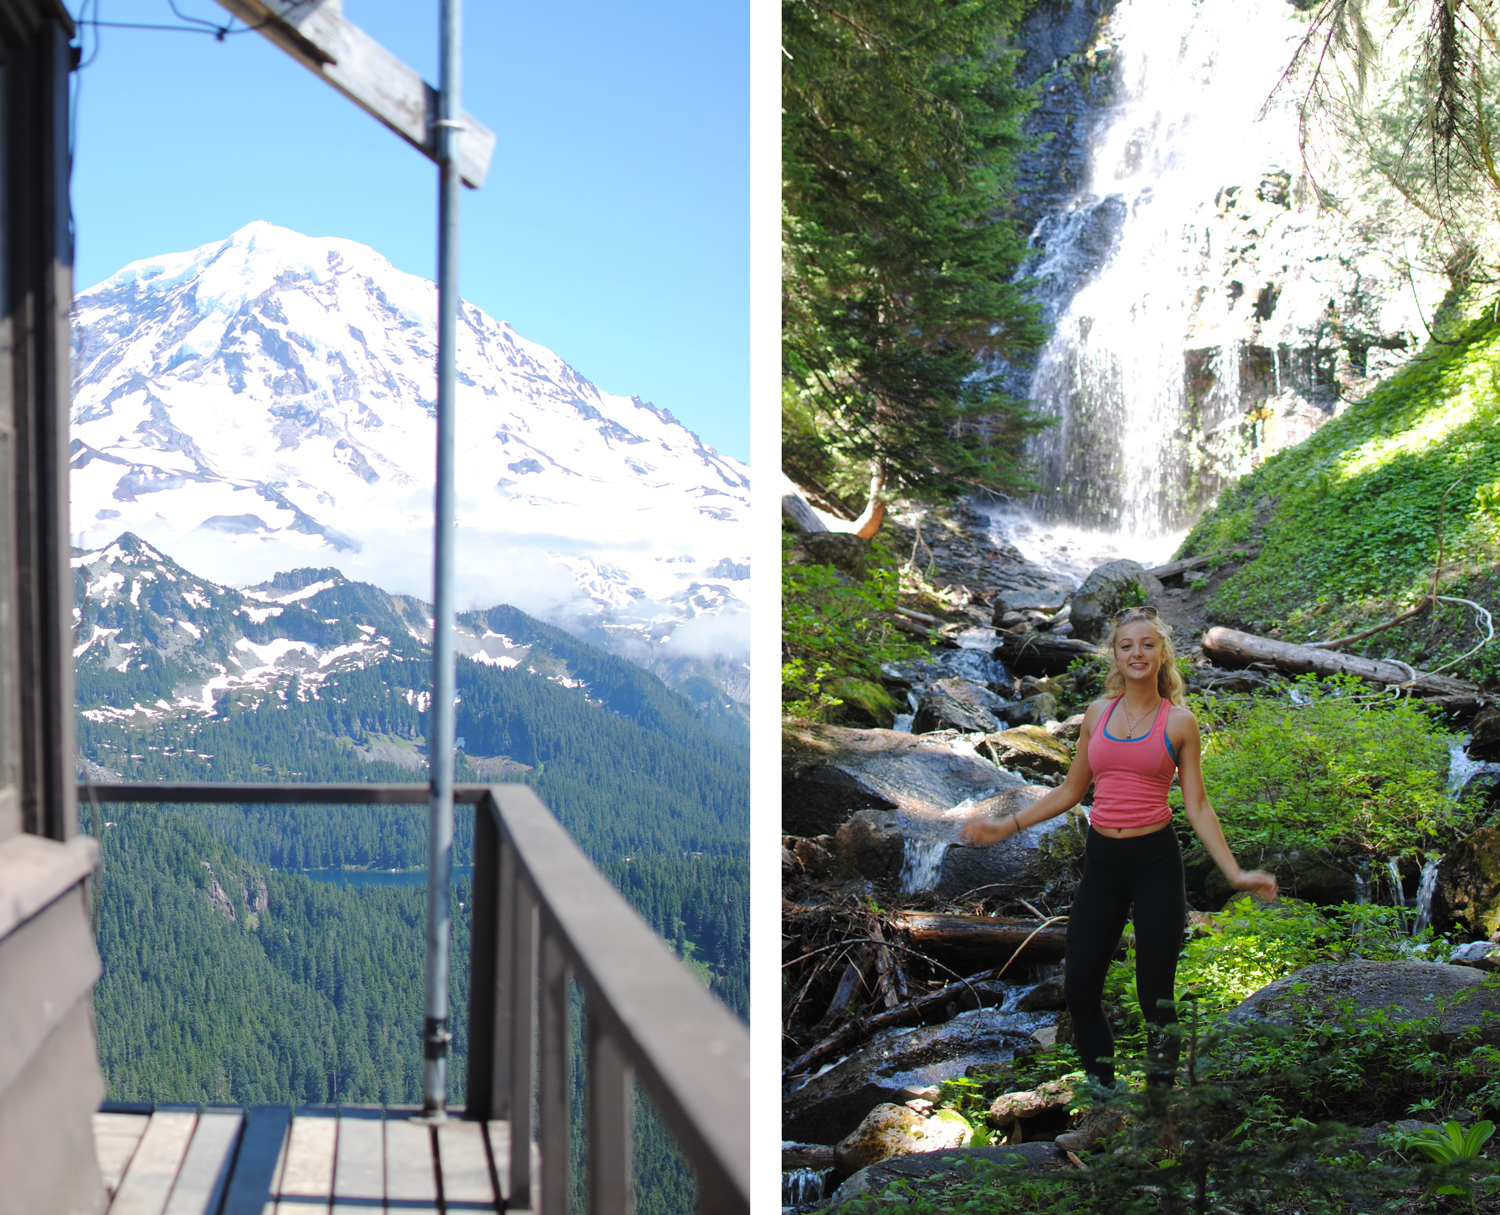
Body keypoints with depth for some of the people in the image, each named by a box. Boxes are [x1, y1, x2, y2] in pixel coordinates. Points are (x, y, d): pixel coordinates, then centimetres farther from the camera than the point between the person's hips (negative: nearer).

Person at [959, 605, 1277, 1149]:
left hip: (1155, 861, -4)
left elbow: (1197, 806, 0)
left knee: (1155, 992, 0)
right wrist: (1006, 826, 12)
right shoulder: (1098, 713, 9)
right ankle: (1105, 1107, 20)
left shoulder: (1179, 721, -1)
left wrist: (1235, 873, -8)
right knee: (1079, 986, 3)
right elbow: (1071, 790, 16)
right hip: (1101, 860, 4)